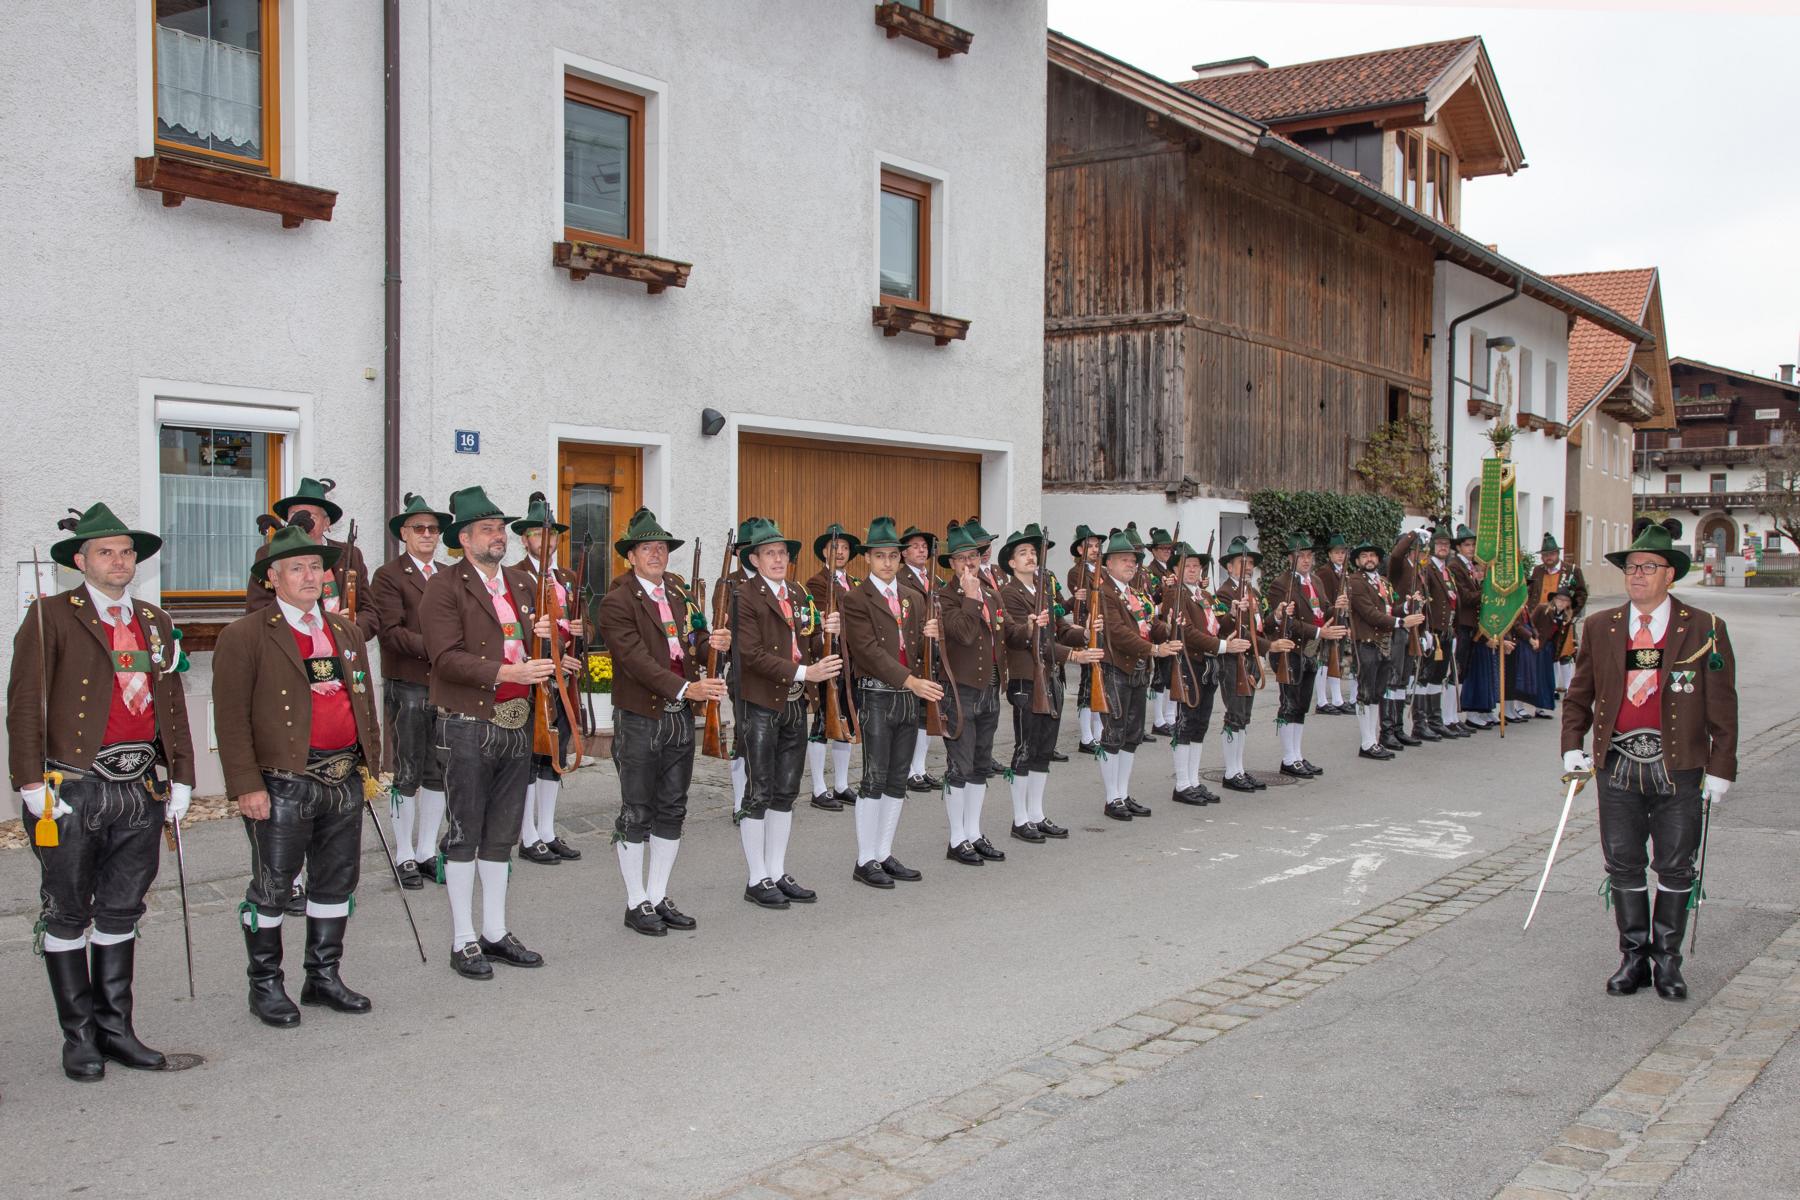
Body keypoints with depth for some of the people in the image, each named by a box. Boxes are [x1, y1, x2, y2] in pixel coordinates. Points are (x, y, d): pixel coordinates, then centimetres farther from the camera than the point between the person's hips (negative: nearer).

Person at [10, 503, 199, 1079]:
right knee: (68, 916, 5)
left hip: (141, 789, 5)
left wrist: (181, 778, 11)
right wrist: (33, 784, -13)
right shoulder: (50, 616, -2)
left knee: (121, 913, 12)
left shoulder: (156, 622, 14)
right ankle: (79, 1037, 15)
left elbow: (173, 705, 16)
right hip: (72, 789, -5)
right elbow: (25, 704, -7)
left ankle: (115, 1030, 21)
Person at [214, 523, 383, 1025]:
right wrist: (247, 786, -14)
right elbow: (231, 719, -9)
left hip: (345, 780, 6)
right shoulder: (244, 637, -5)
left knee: (338, 881, 13)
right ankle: (265, 985, 18)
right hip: (283, 783, -6)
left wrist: (369, 762, 13)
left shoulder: (346, 631, 15)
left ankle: (324, 976, 26)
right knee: (271, 886, 4)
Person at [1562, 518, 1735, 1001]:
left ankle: (1667, 960, 20)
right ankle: (1633, 956, 20)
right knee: (1623, 865, 7)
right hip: (1617, 763, 2)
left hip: (1679, 767, -2)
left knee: (1674, 867, 6)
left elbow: (1722, 708, -2)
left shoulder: (1705, 630, -3)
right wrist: (1573, 745, 1)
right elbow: (1579, 694, 12)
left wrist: (1720, 769, -5)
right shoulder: (1599, 627, 5)